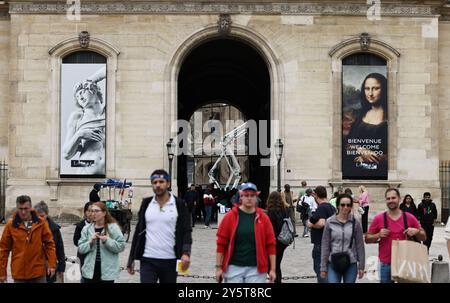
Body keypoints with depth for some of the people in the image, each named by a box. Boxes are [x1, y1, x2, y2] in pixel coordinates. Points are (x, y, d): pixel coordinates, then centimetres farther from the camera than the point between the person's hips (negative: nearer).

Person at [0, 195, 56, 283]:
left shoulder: (41, 223, -1)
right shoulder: (10, 225, -2)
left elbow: (49, 244, 2)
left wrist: (52, 264, -5)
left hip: (38, 272, 0)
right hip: (19, 273, 0)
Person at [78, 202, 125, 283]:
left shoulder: (113, 228, -4)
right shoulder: (86, 229, 5)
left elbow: (121, 246, -9)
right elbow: (80, 249, 3)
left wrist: (107, 240, -21)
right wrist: (90, 242, -14)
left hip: (107, 271, -3)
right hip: (90, 270, 3)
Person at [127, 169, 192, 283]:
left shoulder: (179, 205, -1)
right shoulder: (146, 204, 5)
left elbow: (186, 231, -4)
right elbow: (139, 231, 10)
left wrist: (186, 253, -22)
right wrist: (131, 258, 7)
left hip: (170, 260, -1)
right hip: (148, 260, 1)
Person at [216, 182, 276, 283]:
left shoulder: (263, 218, 4)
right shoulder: (230, 217, 1)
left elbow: (271, 245, 5)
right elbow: (221, 244, 1)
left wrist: (273, 269, 1)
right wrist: (219, 267, -2)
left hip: (256, 269, 1)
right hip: (233, 268, 0)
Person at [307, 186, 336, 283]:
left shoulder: (321, 208, -17)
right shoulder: (332, 207, 12)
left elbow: (321, 223, -31)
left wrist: (311, 224, -14)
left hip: (320, 244, -9)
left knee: (320, 270, -5)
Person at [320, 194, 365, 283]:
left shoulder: (355, 223, 0)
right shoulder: (330, 222, -1)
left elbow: (360, 246, 3)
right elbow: (325, 246, 1)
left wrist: (361, 266, 1)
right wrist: (323, 267, 0)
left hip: (351, 264, 1)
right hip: (333, 264, -1)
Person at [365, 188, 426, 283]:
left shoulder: (409, 218, 2)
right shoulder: (378, 219, 0)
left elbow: (424, 237, 10)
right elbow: (367, 239, 4)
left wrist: (417, 232, -11)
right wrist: (378, 235, -14)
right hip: (386, 264, 0)